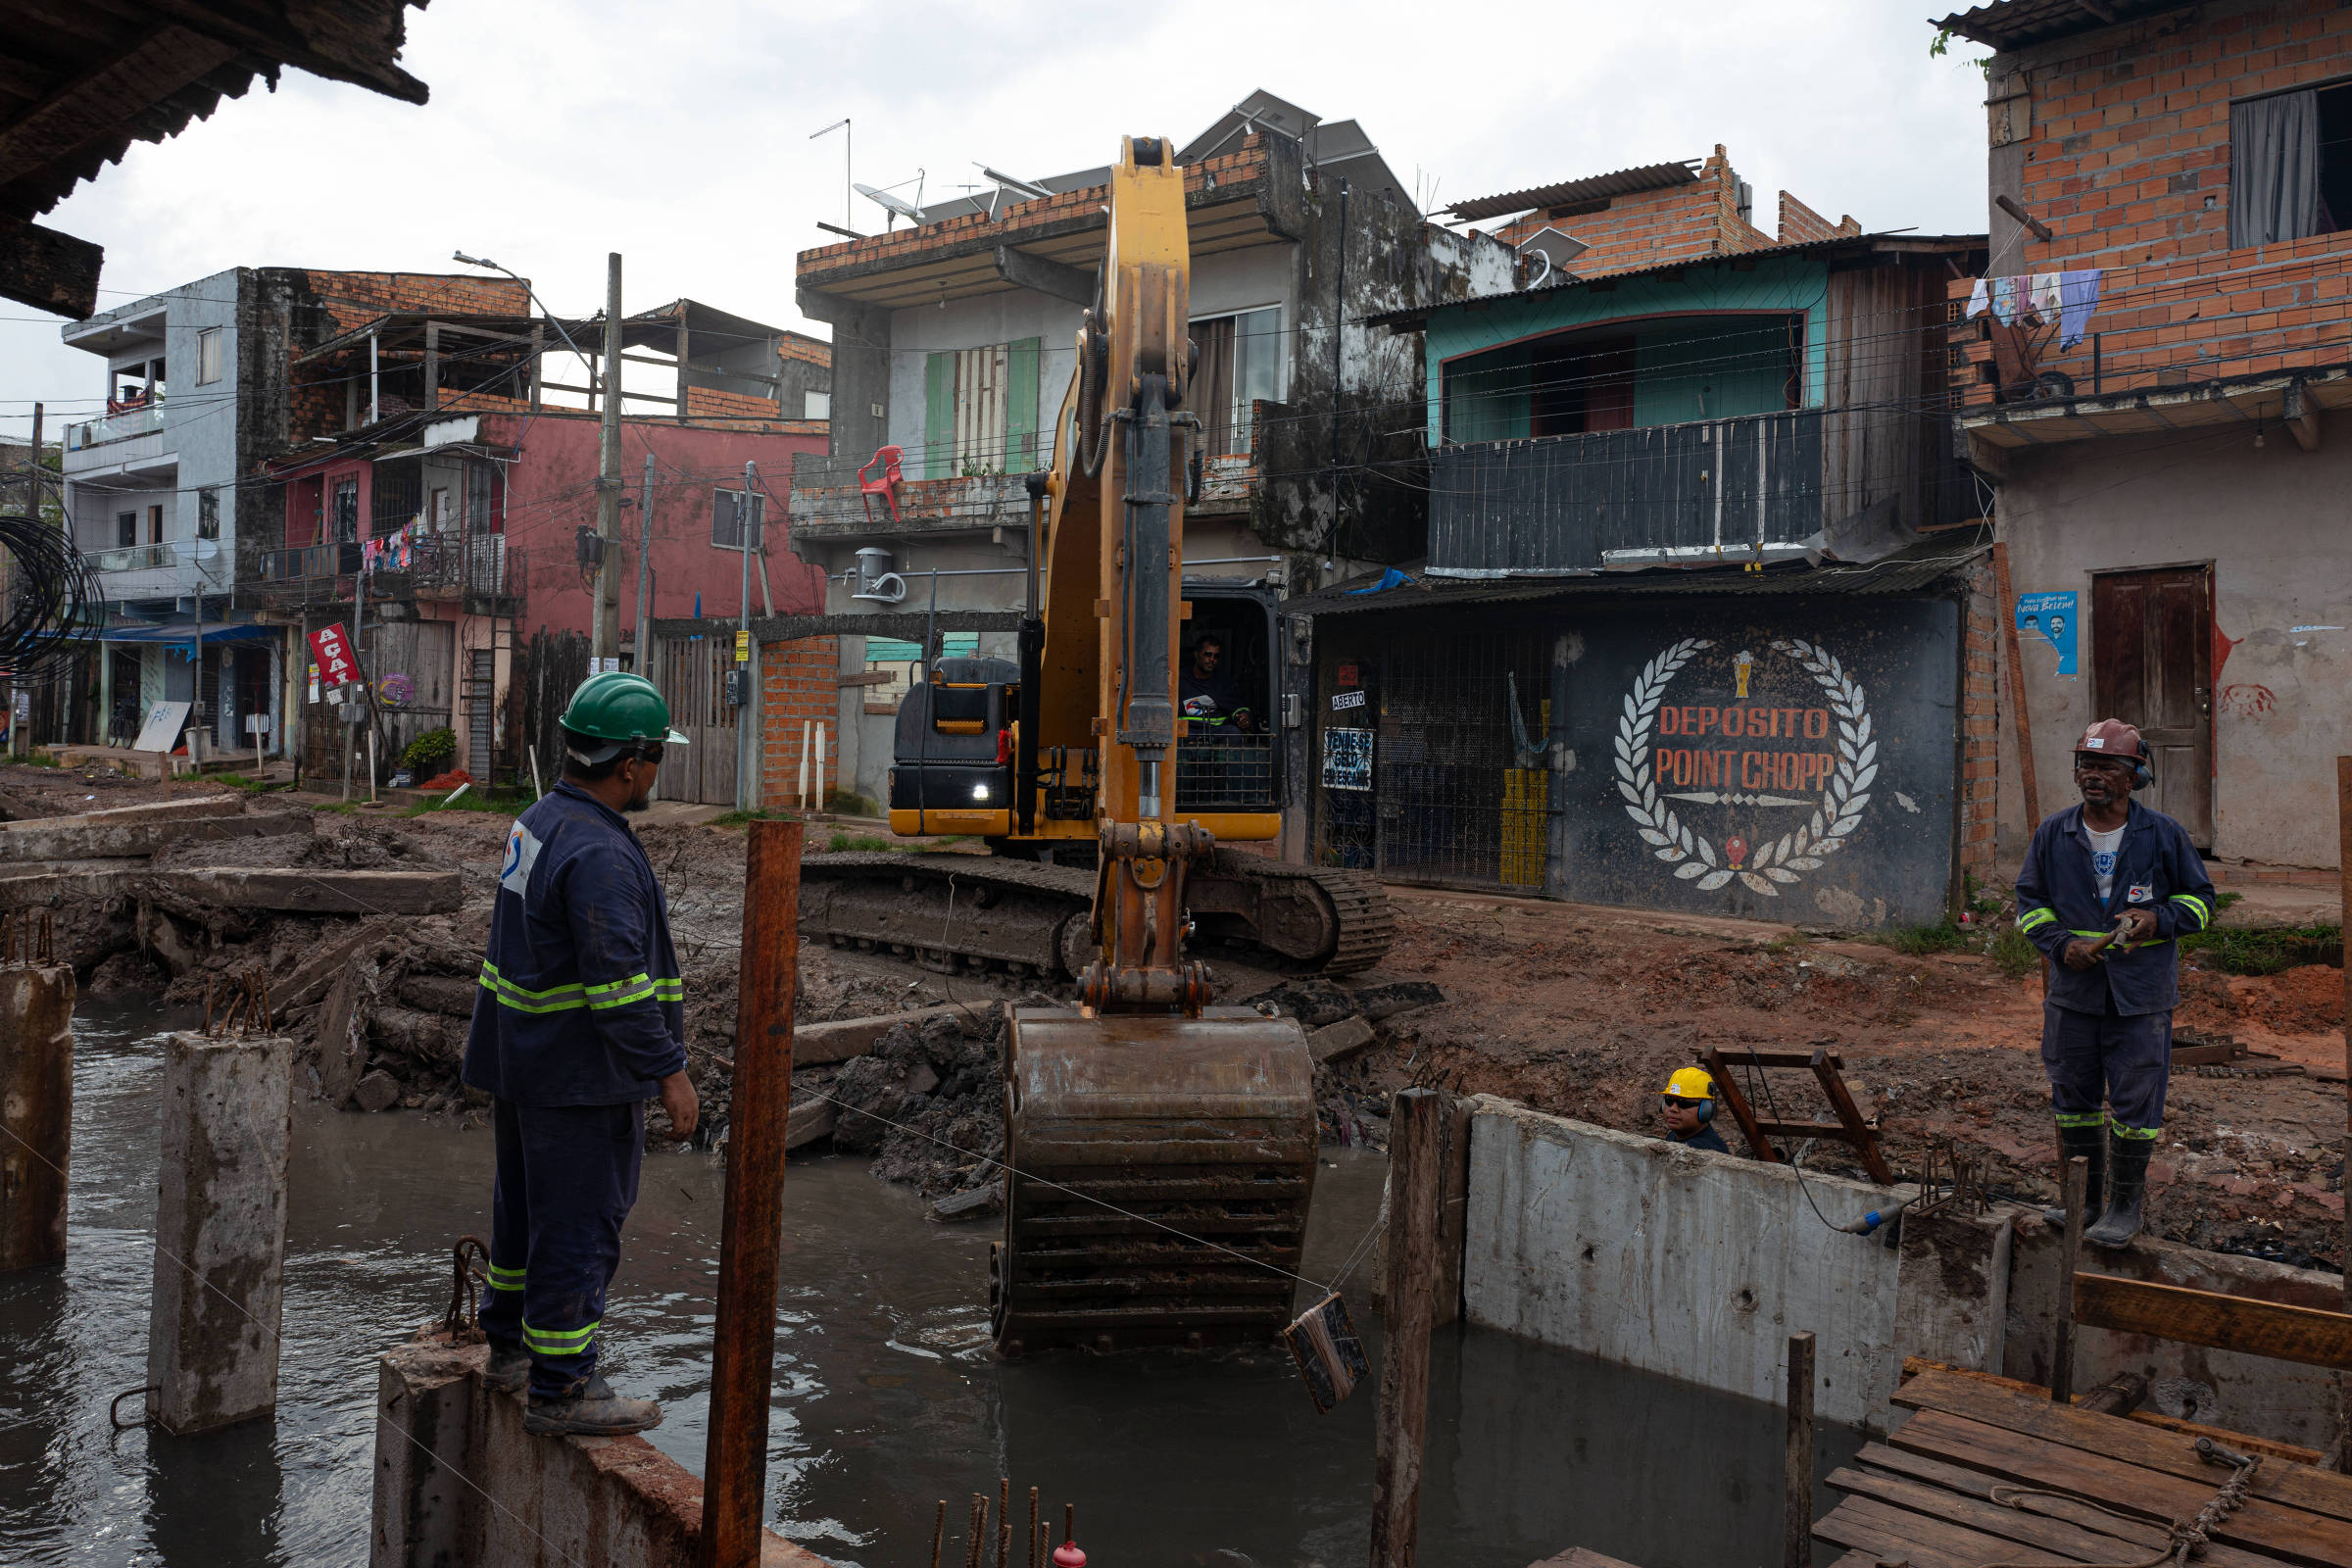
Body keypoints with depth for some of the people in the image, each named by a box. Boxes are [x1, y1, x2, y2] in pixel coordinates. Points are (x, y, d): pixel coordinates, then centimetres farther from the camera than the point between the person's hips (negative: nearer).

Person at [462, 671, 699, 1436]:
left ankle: (510, 1345, 39)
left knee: (525, 1205, 23)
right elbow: (617, 979, -26)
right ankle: (559, 1388, 11)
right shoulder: (597, 854, -24)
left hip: (520, 1058, 10)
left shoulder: (539, 822, 8)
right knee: (578, 1225, 1)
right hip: (579, 1072, -10)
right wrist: (669, 1071, -19)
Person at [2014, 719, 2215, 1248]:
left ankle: (2126, 1206, 17)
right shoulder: (2052, 834, 2)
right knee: (2073, 1097, 11)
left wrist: (2159, 919, -13)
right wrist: (2061, 943, -7)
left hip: (2142, 994, -2)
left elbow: (2199, 898, 7)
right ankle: (2081, 1197, 26)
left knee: (2134, 1103, 2)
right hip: (2073, 991, 3)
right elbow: (2030, 901, 10)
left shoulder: (2163, 835, -3)